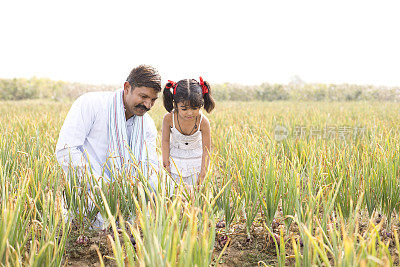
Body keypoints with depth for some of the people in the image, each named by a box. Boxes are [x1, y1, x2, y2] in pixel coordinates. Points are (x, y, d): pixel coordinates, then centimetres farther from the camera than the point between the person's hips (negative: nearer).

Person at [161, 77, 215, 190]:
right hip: (175, 159, 1)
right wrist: (166, 164, -5)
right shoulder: (169, 119, -24)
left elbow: (206, 151, -17)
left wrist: (201, 178, -16)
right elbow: (165, 142, -7)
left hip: (195, 161, 0)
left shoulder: (203, 122, -26)